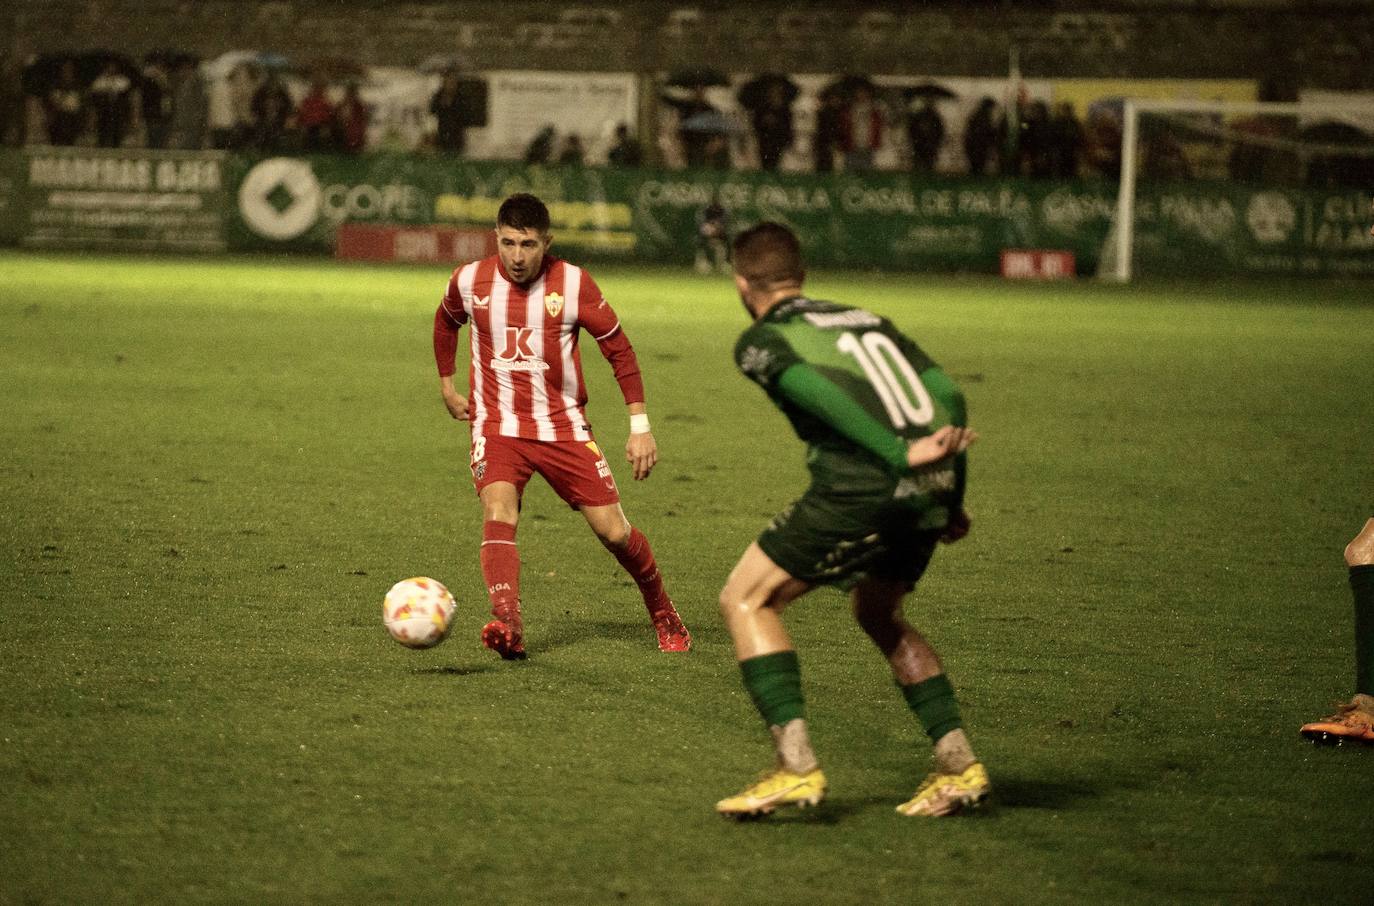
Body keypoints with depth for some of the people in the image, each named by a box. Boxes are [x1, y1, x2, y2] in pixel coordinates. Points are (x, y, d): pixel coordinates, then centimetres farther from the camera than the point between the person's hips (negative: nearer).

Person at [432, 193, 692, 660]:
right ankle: (507, 626, -41)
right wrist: (447, 384, 22)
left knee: (614, 532, 0)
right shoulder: (469, 281, -5)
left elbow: (618, 348, -2)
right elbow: (446, 322, 20)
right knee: (499, 514, -28)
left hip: (563, 426, 0)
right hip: (498, 427, 0)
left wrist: (640, 425, -5)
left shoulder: (573, 284, -10)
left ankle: (663, 613, 27)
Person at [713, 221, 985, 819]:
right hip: (930, 489, 6)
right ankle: (959, 765, 20)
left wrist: (900, 454, -17)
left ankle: (797, 767, -4)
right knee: (878, 613, 29)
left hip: (862, 485, -6)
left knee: (746, 600, 9)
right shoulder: (868, 320, 28)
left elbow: (816, 392, -10)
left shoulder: (761, 340, 11)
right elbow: (948, 394, 17)